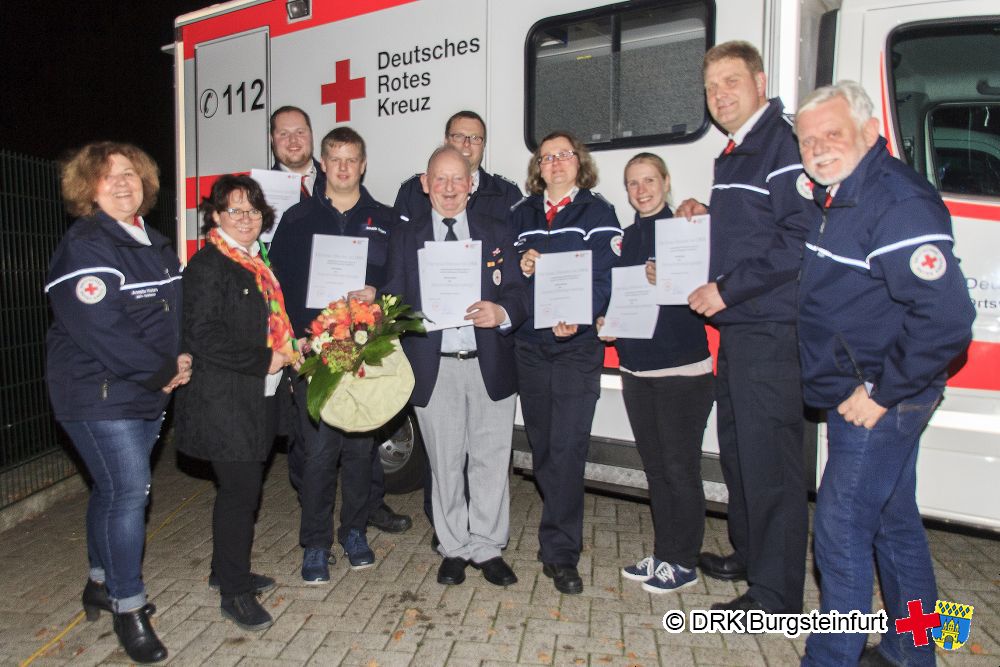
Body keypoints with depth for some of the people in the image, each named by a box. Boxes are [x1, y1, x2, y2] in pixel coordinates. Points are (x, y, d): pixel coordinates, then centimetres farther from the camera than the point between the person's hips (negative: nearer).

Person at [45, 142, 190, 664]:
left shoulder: (154, 243, 11)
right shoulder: (85, 248, -15)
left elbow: (176, 312, 16)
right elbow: (101, 330, -25)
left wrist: (181, 359, -3)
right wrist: (164, 371, -17)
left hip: (149, 391, 8)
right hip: (98, 394, -8)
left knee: (113, 488, 18)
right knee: (128, 491, -8)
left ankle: (101, 583, 35)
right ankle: (128, 607, 8)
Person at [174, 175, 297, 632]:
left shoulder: (256, 264, 15)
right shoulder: (208, 265, -12)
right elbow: (202, 336, -20)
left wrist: (287, 353, 8)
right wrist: (266, 360, -18)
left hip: (256, 397, 8)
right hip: (223, 399, -8)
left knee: (241, 488, 16)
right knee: (241, 491, -4)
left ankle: (229, 570, 31)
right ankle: (234, 592, 9)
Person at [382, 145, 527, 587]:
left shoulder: (497, 233, 9)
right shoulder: (405, 238, 9)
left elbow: (518, 293, 4)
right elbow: (395, 300, 6)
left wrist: (502, 313, -17)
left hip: (489, 364, 0)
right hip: (435, 368, 0)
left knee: (491, 460, 6)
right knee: (445, 464, 10)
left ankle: (488, 548, 22)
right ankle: (454, 549, 26)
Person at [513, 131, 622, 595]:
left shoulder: (598, 213, 3)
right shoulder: (521, 214, 15)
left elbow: (605, 275, -8)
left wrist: (580, 318, -24)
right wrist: (519, 266, -8)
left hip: (577, 346, -4)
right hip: (529, 343, 4)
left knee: (566, 448, -7)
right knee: (541, 445, 10)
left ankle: (560, 553, 2)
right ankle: (564, 530, 30)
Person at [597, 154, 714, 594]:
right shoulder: (627, 238, 13)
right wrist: (606, 320, -1)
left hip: (682, 367, -6)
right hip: (636, 367, 7)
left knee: (680, 467, 0)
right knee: (655, 466, 15)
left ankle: (682, 562, 15)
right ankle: (663, 554, 28)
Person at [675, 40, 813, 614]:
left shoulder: (783, 145, -12)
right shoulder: (733, 155, 19)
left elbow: (800, 241, -21)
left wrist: (728, 289, -19)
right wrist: (703, 217, 12)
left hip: (770, 332, -10)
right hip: (736, 328, 10)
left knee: (770, 459, -3)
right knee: (737, 449, 19)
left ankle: (775, 594, 10)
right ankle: (748, 556, 36)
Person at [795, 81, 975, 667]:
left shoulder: (899, 202, -21)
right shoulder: (841, 198, 10)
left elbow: (947, 317, -27)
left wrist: (882, 392, -21)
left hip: (878, 402, -10)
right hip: (857, 396, 10)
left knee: (841, 531, -3)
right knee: (895, 525, 20)